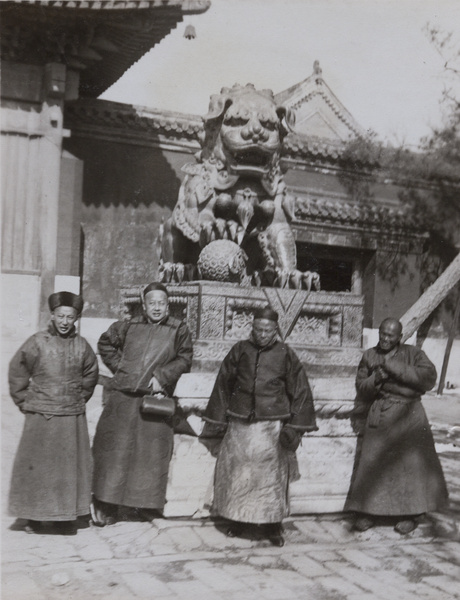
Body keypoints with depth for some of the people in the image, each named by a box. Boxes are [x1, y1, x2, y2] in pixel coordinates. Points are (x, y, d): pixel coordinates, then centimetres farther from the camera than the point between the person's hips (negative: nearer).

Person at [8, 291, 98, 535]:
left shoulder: (82, 346, 2)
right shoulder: (37, 342, -6)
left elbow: (90, 375, 17)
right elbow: (17, 371, 1)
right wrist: (25, 401, 1)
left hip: (72, 418, 2)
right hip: (40, 417, -2)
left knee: (70, 466, 7)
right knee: (36, 467, 4)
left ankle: (66, 517, 19)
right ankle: (33, 517, 17)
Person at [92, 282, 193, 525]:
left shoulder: (179, 330, 3)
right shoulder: (129, 326, 9)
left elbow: (184, 359, 0)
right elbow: (105, 344, 22)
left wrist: (162, 376, -12)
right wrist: (119, 367, 10)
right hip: (123, 396, 2)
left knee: (152, 453, 3)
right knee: (113, 450, 2)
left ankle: (145, 504, 17)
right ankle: (105, 509, 10)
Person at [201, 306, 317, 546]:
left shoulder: (285, 354, -1)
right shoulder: (240, 350, 3)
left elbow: (300, 391, 3)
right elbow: (223, 385, 9)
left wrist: (294, 428, -2)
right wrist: (215, 425, 10)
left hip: (271, 426, -1)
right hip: (239, 425, 2)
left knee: (271, 473, 3)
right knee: (236, 472, 7)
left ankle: (272, 525, 15)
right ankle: (236, 519, 23)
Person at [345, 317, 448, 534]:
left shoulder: (413, 354, 3)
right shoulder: (369, 356, 11)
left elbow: (428, 377, -13)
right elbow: (361, 387, 10)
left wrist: (394, 367, -17)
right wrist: (375, 380, -12)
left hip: (408, 415, -2)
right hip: (379, 416, 2)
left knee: (409, 462, -1)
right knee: (371, 462, -1)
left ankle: (409, 514, 12)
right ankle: (367, 511, 10)